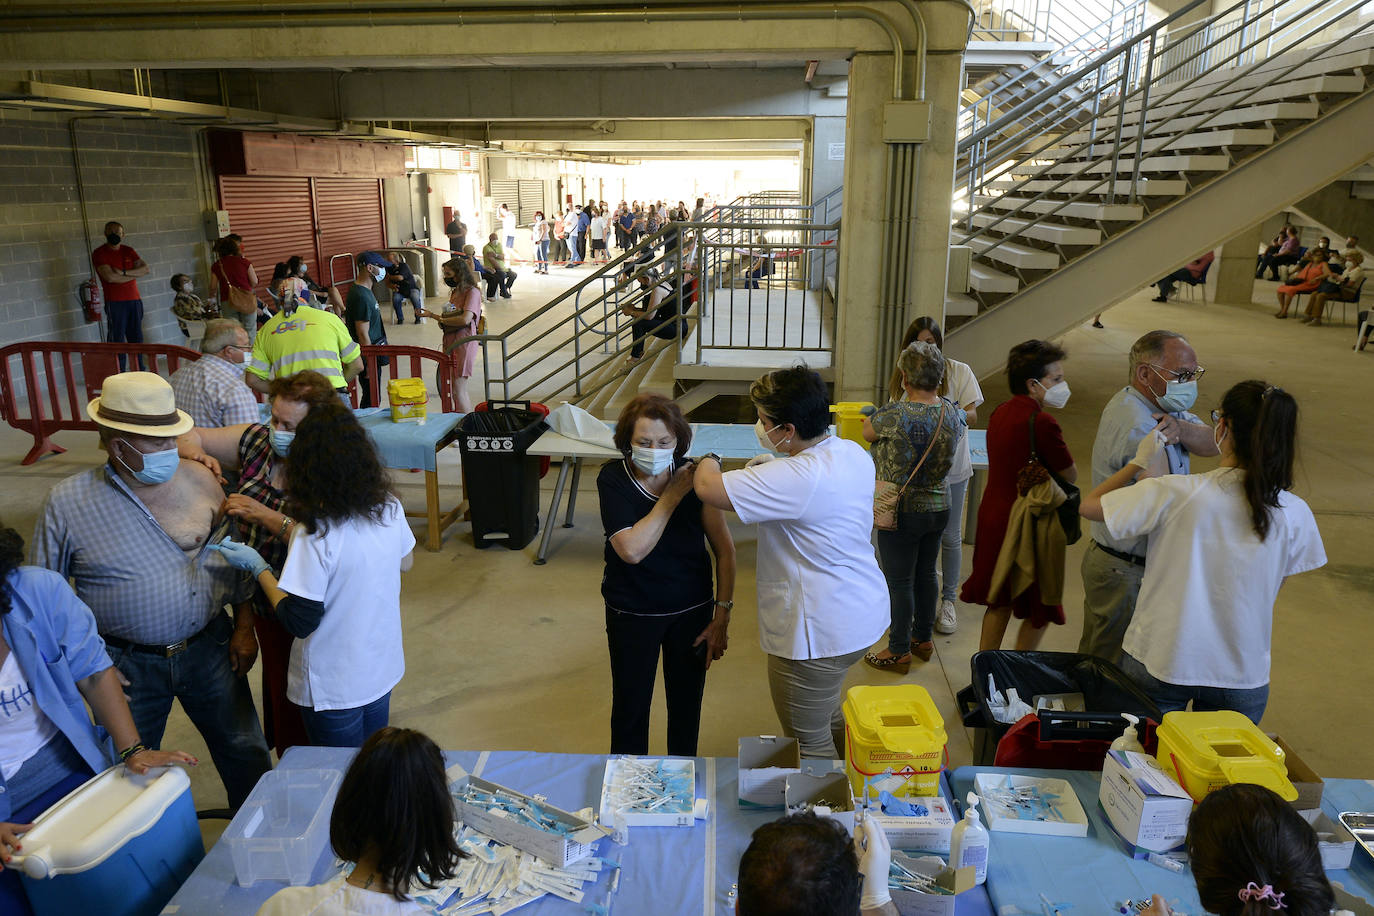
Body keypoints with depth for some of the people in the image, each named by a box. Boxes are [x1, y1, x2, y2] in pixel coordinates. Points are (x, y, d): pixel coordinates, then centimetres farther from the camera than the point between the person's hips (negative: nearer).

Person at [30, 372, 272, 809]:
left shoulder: (198, 479, -6)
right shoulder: (67, 502, -9)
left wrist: (244, 628, 2)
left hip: (209, 647, 1)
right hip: (126, 663, -1)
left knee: (247, 755, 12)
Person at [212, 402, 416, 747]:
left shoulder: (315, 535, -27)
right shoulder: (390, 507, -9)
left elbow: (300, 621, -22)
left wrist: (257, 566, -11)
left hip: (334, 688, -6)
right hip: (382, 668, 6)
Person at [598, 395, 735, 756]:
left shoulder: (693, 474, -12)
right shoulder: (613, 479, -17)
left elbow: (724, 547, -6)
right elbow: (632, 549, -29)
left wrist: (722, 615, -9)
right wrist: (673, 495, -25)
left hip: (692, 611, 2)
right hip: (632, 614, -2)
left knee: (686, 707, 17)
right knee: (630, 707, 14)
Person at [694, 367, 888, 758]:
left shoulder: (796, 479, -30)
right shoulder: (854, 452, 0)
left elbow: (708, 488, -30)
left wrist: (708, 460, -7)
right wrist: (765, 472, 7)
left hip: (819, 633, -10)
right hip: (863, 612, 10)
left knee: (810, 747, 9)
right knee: (829, 717, 31)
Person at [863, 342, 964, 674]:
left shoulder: (896, 414, -23)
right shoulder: (953, 413, -4)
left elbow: (866, 431, -4)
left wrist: (873, 416, 17)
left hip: (902, 512, -6)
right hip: (939, 507, 6)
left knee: (899, 581, 6)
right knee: (926, 574, 20)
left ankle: (899, 652, 18)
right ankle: (924, 639, 36)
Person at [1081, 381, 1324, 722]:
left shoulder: (1174, 493, -21)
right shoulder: (1294, 513, -10)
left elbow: (1089, 505, -9)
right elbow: (1272, 585, 5)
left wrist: (1140, 463, 4)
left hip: (1158, 664, -2)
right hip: (1242, 675, 2)